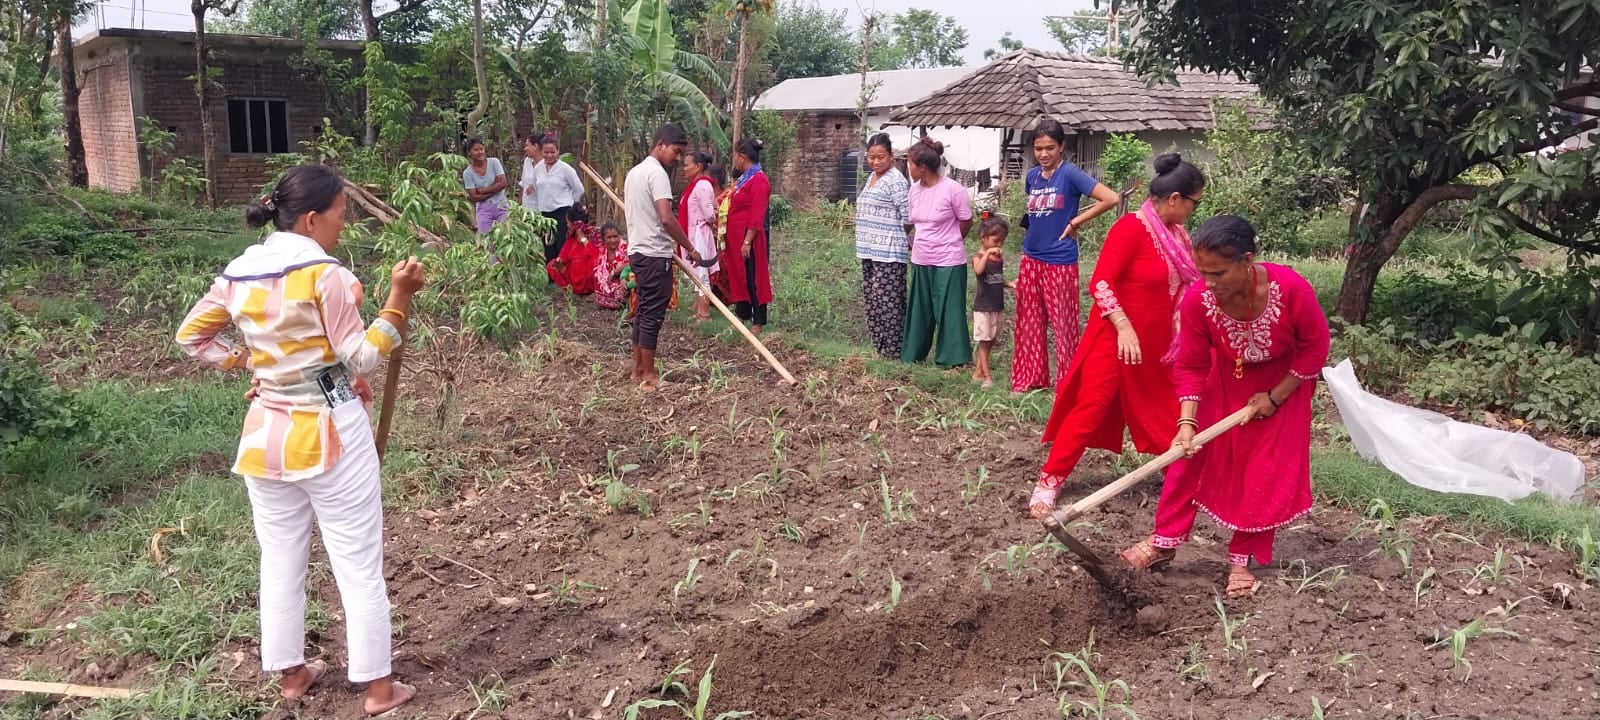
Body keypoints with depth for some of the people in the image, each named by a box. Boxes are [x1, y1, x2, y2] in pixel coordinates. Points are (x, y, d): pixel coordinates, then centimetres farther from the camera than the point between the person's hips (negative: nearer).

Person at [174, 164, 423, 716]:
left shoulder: (239, 273, 3)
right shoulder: (326, 274, -17)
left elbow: (191, 335, 13)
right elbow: (361, 360, -15)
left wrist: (248, 363, 13)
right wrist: (399, 298, -16)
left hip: (266, 434, 7)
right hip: (329, 434, -6)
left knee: (280, 561, 18)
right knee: (359, 565, 5)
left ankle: (290, 673, 33)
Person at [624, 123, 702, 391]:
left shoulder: (634, 171, 15)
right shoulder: (657, 172, -15)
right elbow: (666, 217, -25)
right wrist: (690, 248, -17)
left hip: (638, 251, 10)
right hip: (655, 255, -10)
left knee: (644, 311, 14)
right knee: (652, 315, -5)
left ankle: (638, 370, 19)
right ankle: (649, 377, 0)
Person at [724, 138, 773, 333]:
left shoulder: (759, 180, -15)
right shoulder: (744, 178, 13)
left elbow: (757, 216, -20)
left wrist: (747, 241, -21)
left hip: (749, 238, -9)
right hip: (737, 237, 9)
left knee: (753, 278, -3)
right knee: (738, 275, 15)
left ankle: (758, 323, 3)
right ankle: (742, 315, 26)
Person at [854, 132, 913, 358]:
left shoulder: (895, 181, -14)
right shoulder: (872, 177, 14)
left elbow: (908, 217, -18)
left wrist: (895, 237, -1)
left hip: (889, 252, -9)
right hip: (870, 250, 9)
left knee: (886, 300, -6)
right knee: (872, 298, 13)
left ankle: (893, 348, 2)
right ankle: (879, 344, 22)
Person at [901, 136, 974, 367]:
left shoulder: (952, 189, -16)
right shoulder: (915, 189, 3)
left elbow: (966, 222, -5)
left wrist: (946, 243, 5)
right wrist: (918, 243, 7)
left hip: (948, 263, -6)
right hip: (921, 261, 6)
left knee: (949, 310, 2)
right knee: (919, 309, 15)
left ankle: (954, 358, 12)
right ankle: (913, 353, 27)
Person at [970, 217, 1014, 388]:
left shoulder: (1000, 257, 8)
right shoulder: (978, 257, -11)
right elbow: (978, 271, -34)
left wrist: (1010, 284, 0)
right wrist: (988, 253, -40)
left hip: (998, 307, 7)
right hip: (983, 307, -7)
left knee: (991, 341, 11)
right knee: (984, 341, -2)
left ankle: (978, 372, 20)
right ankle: (987, 376, 1)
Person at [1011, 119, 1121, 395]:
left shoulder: (1070, 174, -11)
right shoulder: (1032, 176, 7)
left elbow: (1112, 198, -19)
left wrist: (1076, 222, -14)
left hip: (1060, 263, -6)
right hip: (1030, 260, 6)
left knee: (1063, 326, 2)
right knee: (1029, 324, 11)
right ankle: (1030, 379, 23)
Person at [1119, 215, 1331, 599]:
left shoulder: (1291, 289, -36)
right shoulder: (1197, 300, -30)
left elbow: (1315, 347, -18)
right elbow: (1191, 366, -18)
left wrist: (1274, 397, -17)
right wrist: (1186, 422, -27)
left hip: (1283, 381, -1)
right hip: (1225, 378, 2)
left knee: (1266, 472, -1)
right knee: (1190, 453, -4)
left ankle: (1242, 557, 12)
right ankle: (1165, 540, 9)